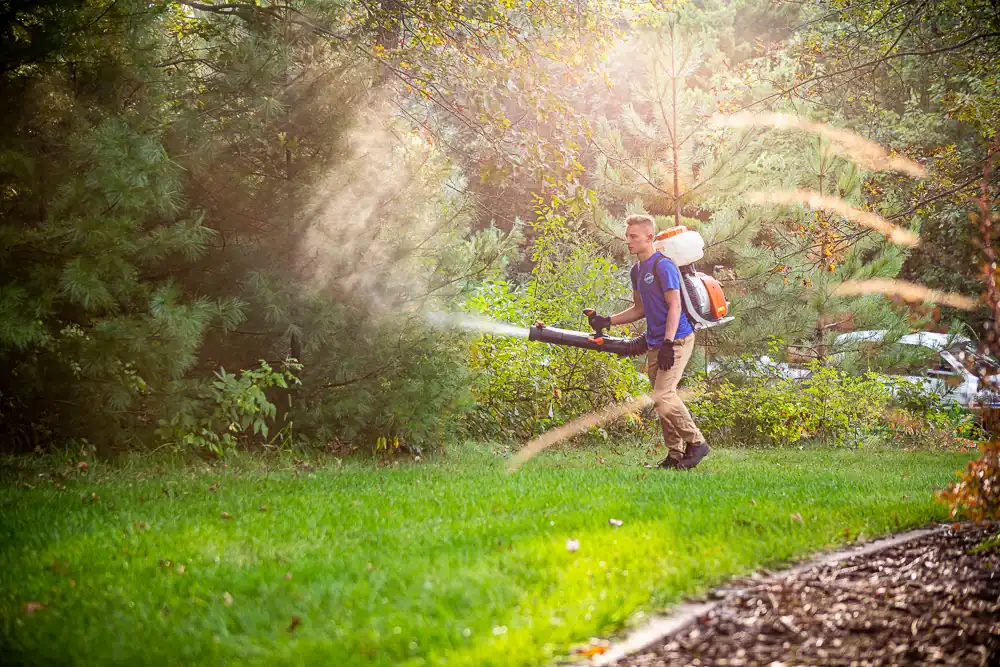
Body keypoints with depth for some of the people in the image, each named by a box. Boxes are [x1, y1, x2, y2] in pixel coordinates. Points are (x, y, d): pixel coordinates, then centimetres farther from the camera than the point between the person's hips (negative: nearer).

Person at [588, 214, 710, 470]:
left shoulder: (663, 266, -12)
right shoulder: (637, 270, 15)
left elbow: (674, 306, -17)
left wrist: (668, 343, -24)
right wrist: (608, 321, 15)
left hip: (676, 341, -9)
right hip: (654, 344, 9)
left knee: (663, 396, -18)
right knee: (662, 400, 8)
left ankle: (696, 443, -4)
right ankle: (675, 455, 14)